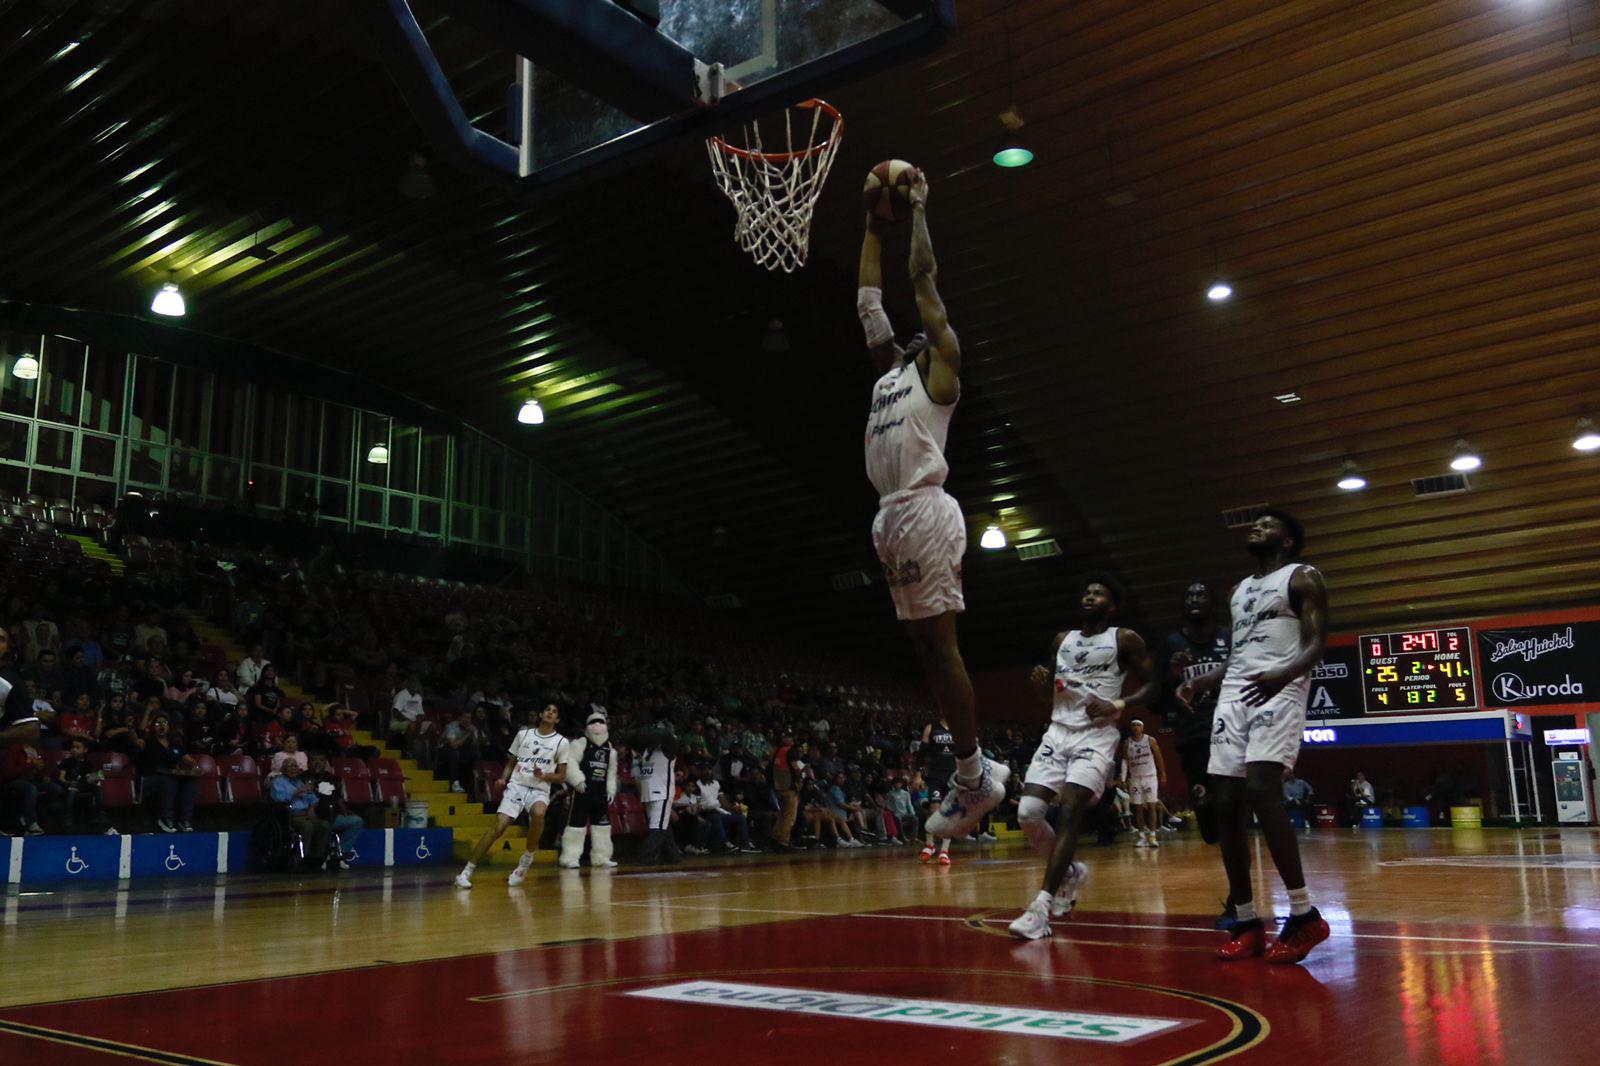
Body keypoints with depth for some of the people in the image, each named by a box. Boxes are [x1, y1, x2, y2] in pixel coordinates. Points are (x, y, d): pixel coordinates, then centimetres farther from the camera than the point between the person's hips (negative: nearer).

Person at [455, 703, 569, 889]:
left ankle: (525, 862, -15)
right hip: (516, 786, 1)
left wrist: (543, 776, -12)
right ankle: (466, 872, -8)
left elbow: (562, 776, 6)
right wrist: (502, 779, -1)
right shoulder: (523, 734, 11)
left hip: (540, 790, -1)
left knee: (538, 813, -35)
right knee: (498, 827, -16)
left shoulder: (561, 742, 5)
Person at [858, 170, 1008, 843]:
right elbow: (868, 297, 27)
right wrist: (876, 222, 30)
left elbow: (924, 278, 1)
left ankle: (974, 777, 0)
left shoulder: (939, 365, 3)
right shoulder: (890, 368, 22)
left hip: (924, 512, -8)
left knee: (938, 642, -8)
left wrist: (918, 210, 10)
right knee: (925, 646, 8)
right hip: (891, 517, 8)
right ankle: (974, 768, 14)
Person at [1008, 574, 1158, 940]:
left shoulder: (1125, 639, 1)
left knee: (1069, 812, -20)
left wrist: (1117, 706, -17)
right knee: (1028, 813, -8)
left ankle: (1042, 905, -21)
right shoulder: (1062, 639, 16)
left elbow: (1151, 686, -1)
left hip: (1097, 735, -5)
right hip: (1058, 732, 5)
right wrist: (1043, 681, 1)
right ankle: (1070, 872, 19)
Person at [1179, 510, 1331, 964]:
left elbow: (1316, 644, -7)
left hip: (1279, 690, -7)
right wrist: (1201, 682, 11)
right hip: (1234, 695, 8)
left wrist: (1284, 674, -28)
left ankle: (1303, 914, -17)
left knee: (1261, 790, -25)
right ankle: (1246, 921, 7)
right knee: (1227, 805, -1)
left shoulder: (1303, 578, 4)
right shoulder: (1239, 590, 25)